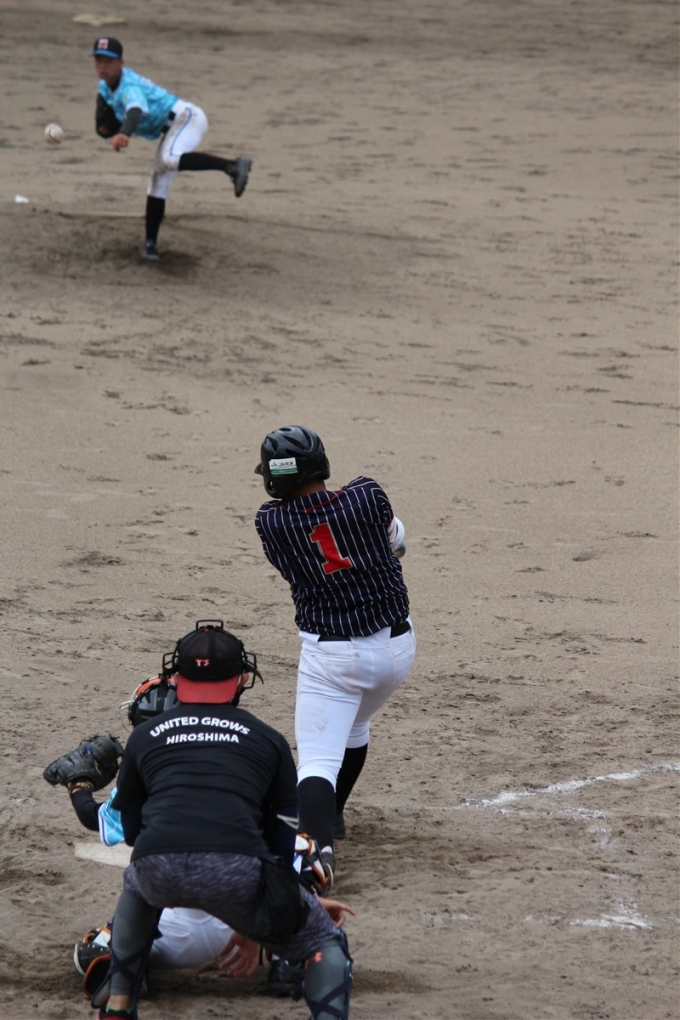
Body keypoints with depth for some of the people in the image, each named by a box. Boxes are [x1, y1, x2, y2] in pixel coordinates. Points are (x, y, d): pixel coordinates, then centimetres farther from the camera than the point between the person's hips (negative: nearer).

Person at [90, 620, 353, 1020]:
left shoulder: (145, 735, 27)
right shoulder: (269, 740, 23)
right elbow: (280, 845, 22)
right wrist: (256, 928, 33)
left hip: (158, 869, 2)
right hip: (235, 871, -2)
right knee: (327, 942, 18)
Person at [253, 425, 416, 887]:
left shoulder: (271, 522, -12)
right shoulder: (367, 495, -10)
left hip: (329, 654, -3)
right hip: (396, 644, 3)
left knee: (318, 761, -6)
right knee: (354, 726, 30)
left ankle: (319, 844, -31)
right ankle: (329, 818, 46)